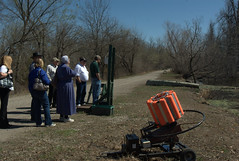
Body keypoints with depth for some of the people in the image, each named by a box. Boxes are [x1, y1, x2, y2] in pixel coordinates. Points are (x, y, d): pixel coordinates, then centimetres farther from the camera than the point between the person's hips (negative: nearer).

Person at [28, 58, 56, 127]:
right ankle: (48, 122, -1)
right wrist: (50, 82, 1)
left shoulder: (31, 72, 9)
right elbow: (46, 81, -18)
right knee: (46, 106, 0)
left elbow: (29, 82, 12)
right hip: (41, 91, -6)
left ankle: (38, 122, 15)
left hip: (33, 92, 7)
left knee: (36, 107, 11)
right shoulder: (41, 71, -12)